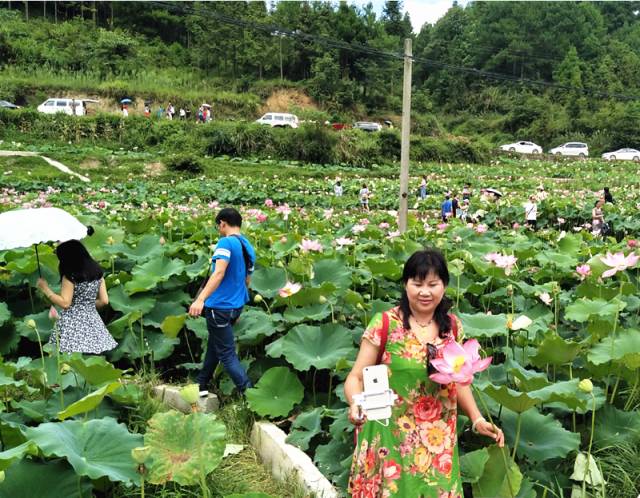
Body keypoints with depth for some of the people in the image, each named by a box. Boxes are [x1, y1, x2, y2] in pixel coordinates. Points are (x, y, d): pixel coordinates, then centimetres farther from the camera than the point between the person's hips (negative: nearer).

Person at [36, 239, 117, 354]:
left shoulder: (70, 276, -10)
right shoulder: (97, 271, 8)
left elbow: (65, 303, -13)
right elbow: (104, 300, 7)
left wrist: (45, 289, -4)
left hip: (73, 323, -6)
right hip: (92, 320, 6)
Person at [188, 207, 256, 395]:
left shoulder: (226, 243, -15)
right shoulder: (248, 247, 10)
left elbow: (219, 273, -29)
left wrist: (201, 299, -35)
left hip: (220, 307, -9)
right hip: (236, 306, 9)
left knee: (227, 354, -1)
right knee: (214, 344, 24)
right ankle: (201, 385, 38)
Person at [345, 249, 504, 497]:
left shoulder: (452, 326, 2)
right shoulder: (384, 324, -11)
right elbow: (356, 377, -8)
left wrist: (477, 419, 4)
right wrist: (356, 404, -27)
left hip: (439, 440, 4)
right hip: (391, 438, -3)